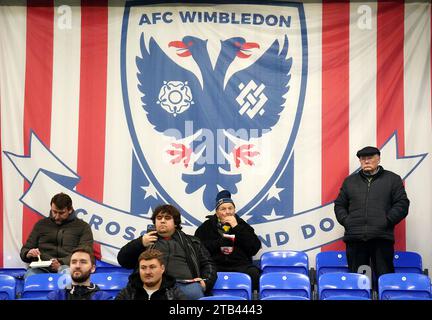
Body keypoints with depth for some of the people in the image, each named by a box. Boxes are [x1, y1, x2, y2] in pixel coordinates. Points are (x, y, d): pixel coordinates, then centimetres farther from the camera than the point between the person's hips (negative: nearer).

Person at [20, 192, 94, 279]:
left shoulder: (83, 227, 13)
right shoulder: (41, 224, 23)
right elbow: (24, 250, 26)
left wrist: (61, 263, -18)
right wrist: (28, 254, -1)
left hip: (67, 268, -3)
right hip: (42, 269, 3)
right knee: (29, 275, -34)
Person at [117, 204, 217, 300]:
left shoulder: (192, 242, 31)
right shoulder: (147, 240, 30)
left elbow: (207, 263, 24)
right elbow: (122, 260, 23)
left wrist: (206, 281, 2)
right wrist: (140, 243, 6)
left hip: (186, 284, 0)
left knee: (194, 293, -37)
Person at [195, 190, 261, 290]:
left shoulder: (242, 225, 19)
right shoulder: (207, 226, 17)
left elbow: (255, 248, 4)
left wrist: (237, 228, 0)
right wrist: (220, 242, -4)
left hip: (240, 265, 1)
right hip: (215, 265, -1)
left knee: (254, 274, -30)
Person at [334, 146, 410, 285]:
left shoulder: (393, 179, 11)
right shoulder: (350, 181, 19)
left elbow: (402, 204, 3)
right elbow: (339, 205, 20)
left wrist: (386, 221, -8)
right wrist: (346, 221, 2)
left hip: (382, 237, -3)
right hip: (354, 237, 3)